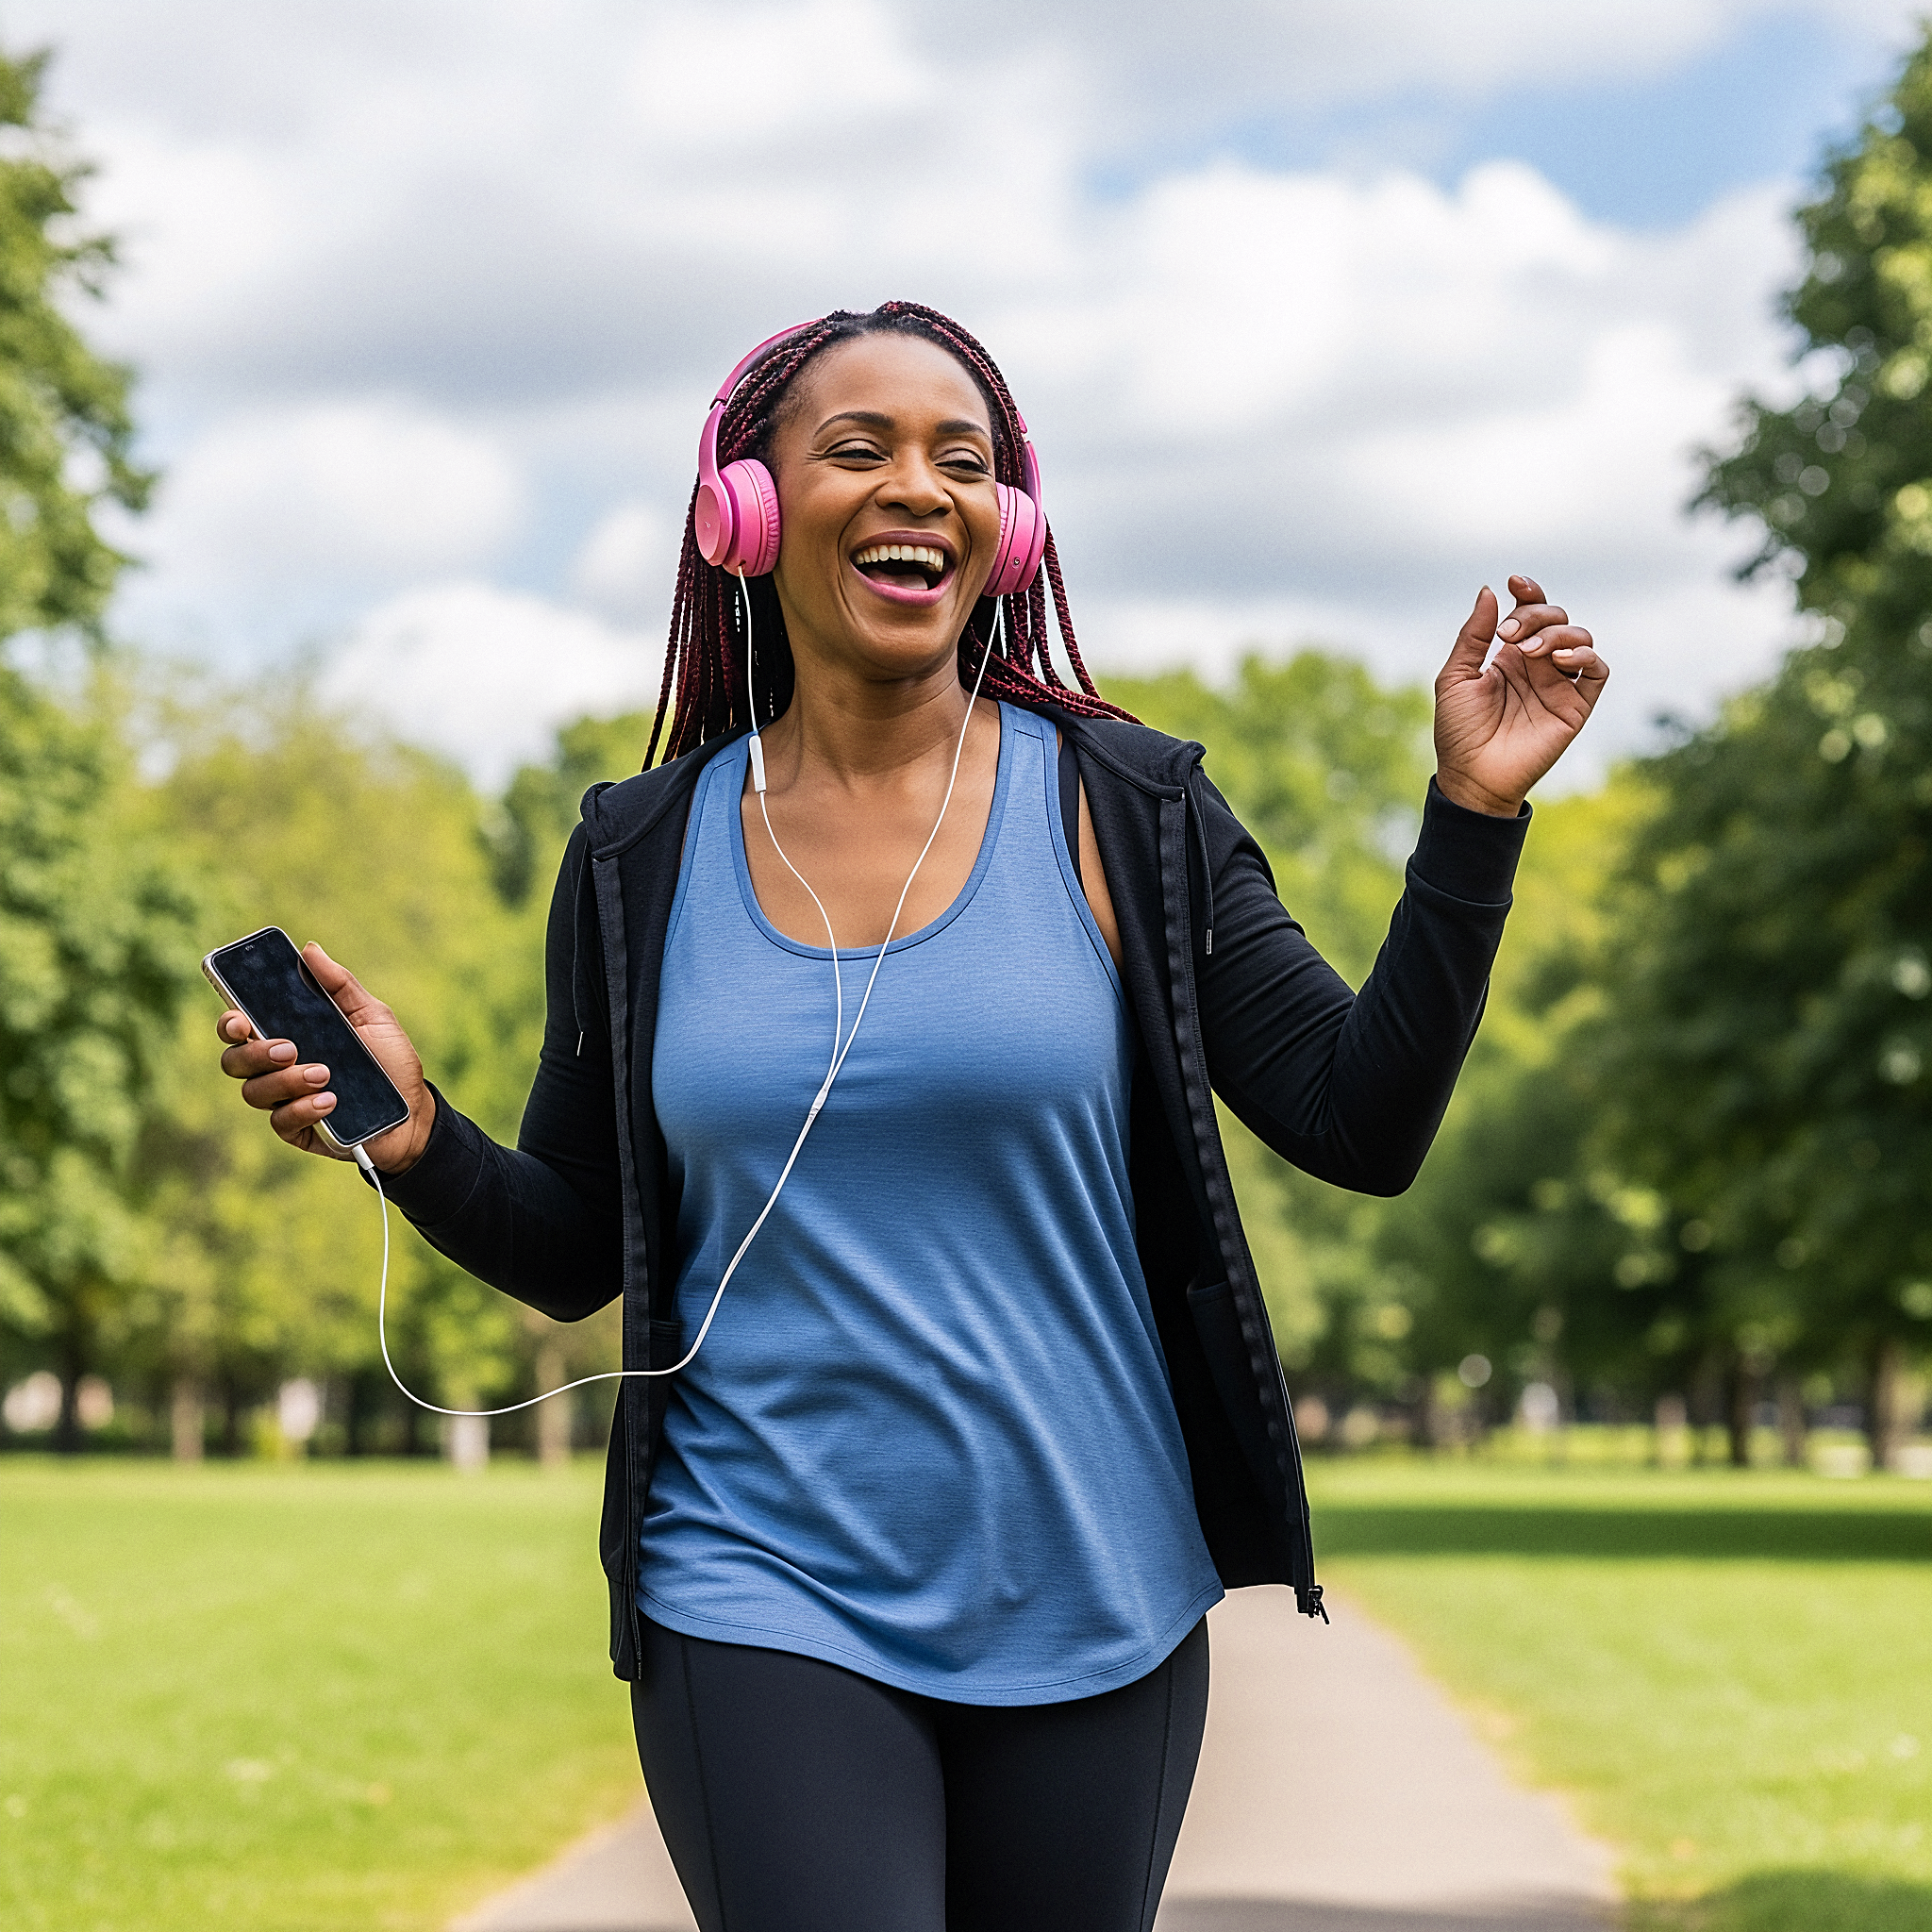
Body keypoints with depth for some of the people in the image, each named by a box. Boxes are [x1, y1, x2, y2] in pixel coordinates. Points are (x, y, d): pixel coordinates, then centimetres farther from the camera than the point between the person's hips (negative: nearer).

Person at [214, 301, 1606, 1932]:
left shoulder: (1124, 815, -1)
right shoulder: (644, 857, 2)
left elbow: (1362, 1124, -5)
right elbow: (574, 1252, 8)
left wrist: (1474, 812, -13)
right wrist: (415, 1137, -11)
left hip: (1090, 1607, 1)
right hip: (765, 1608, 0)